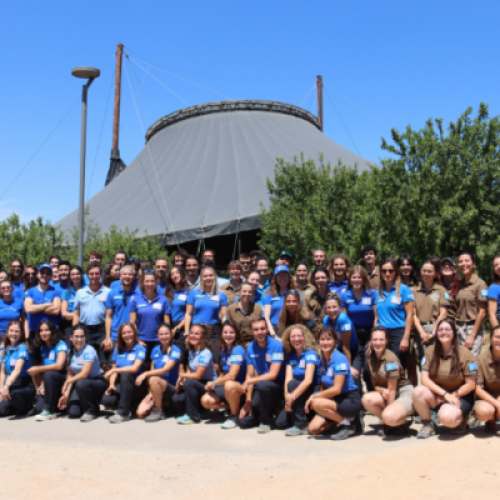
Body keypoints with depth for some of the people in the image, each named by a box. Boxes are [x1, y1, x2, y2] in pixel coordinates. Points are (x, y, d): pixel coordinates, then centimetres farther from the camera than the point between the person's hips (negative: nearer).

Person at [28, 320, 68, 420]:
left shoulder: (61, 345, -9)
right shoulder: (42, 348, 12)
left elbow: (59, 366, -23)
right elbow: (44, 369, 11)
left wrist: (37, 369, -18)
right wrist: (41, 386, -4)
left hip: (63, 379, -5)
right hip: (50, 383, 5)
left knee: (49, 374, -37)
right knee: (38, 408, -19)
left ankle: (50, 410, -26)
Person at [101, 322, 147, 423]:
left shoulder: (140, 349, -7)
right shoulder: (118, 349, 9)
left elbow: (135, 368, -21)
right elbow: (114, 369, 6)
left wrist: (114, 370, -17)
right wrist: (111, 384, -11)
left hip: (137, 386, -4)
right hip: (123, 385, 4)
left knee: (125, 374, -36)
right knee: (106, 400, -25)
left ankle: (123, 413, -27)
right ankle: (130, 404, 5)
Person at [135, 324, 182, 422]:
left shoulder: (175, 351, -9)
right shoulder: (155, 350, 9)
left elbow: (165, 370, -21)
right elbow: (152, 371, 6)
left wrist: (145, 374, -26)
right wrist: (151, 393, -5)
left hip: (171, 388, -5)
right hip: (157, 389, 5)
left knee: (154, 379, -36)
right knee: (140, 413, -16)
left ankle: (158, 411, -18)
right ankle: (161, 402, 11)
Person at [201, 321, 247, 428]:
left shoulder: (238, 349, -17)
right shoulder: (223, 350, 8)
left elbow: (231, 376, -24)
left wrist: (214, 383, -11)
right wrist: (212, 384, -5)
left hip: (240, 387, -7)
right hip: (224, 385, 7)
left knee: (229, 384, -41)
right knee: (205, 400, -15)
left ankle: (234, 416, -15)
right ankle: (234, 407, 6)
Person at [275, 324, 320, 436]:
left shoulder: (310, 354, -14)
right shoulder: (291, 356, 4)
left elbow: (308, 380, -26)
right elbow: (288, 378, -9)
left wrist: (293, 396, -35)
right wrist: (287, 395, -28)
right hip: (299, 394, 5)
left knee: (293, 384, -32)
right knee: (280, 422, -12)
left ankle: (301, 425, -24)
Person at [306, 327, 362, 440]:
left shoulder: (340, 359, -18)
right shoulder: (323, 359, 6)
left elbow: (337, 389, -23)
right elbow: (323, 385, 8)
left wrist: (315, 396, -16)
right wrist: (319, 395, -11)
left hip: (350, 400, -7)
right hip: (334, 400, 8)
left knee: (317, 403, -31)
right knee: (313, 429, -7)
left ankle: (347, 423, -10)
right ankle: (341, 417, 14)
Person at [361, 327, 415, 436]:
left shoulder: (390, 358, -18)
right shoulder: (370, 358, 1)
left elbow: (392, 388, -16)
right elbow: (374, 384, 6)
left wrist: (388, 408, -14)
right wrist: (382, 390, -16)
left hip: (404, 393, -7)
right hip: (386, 393, 7)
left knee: (388, 417, -35)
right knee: (366, 399, -24)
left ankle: (402, 424, 1)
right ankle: (391, 423, -2)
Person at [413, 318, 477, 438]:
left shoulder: (465, 354, -11)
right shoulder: (431, 351, -3)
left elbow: (471, 385, -9)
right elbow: (425, 379, -9)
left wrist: (453, 395, -14)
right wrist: (445, 394, -19)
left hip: (460, 396, -3)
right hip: (437, 394, 3)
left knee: (446, 417, -35)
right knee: (418, 391, -30)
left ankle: (460, 420, 3)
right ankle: (428, 424, -5)